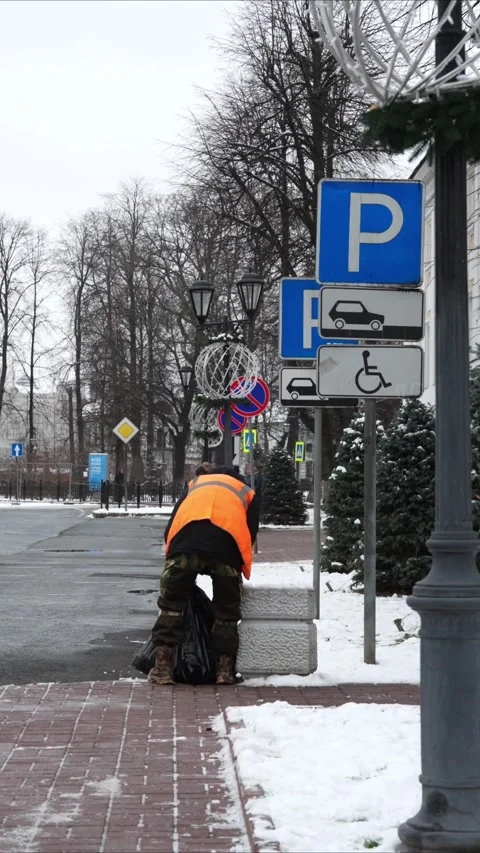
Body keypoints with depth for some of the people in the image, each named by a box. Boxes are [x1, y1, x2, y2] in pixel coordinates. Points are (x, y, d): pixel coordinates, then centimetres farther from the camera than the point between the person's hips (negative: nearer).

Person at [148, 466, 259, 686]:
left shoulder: (195, 485, 40)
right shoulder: (246, 493, 37)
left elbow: (170, 527, 28)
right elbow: (251, 532, 22)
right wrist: (240, 569, 29)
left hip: (187, 534, 0)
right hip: (228, 538, 0)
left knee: (171, 603, 9)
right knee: (226, 610, 14)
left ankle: (162, 667, 3)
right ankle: (225, 669, 11)